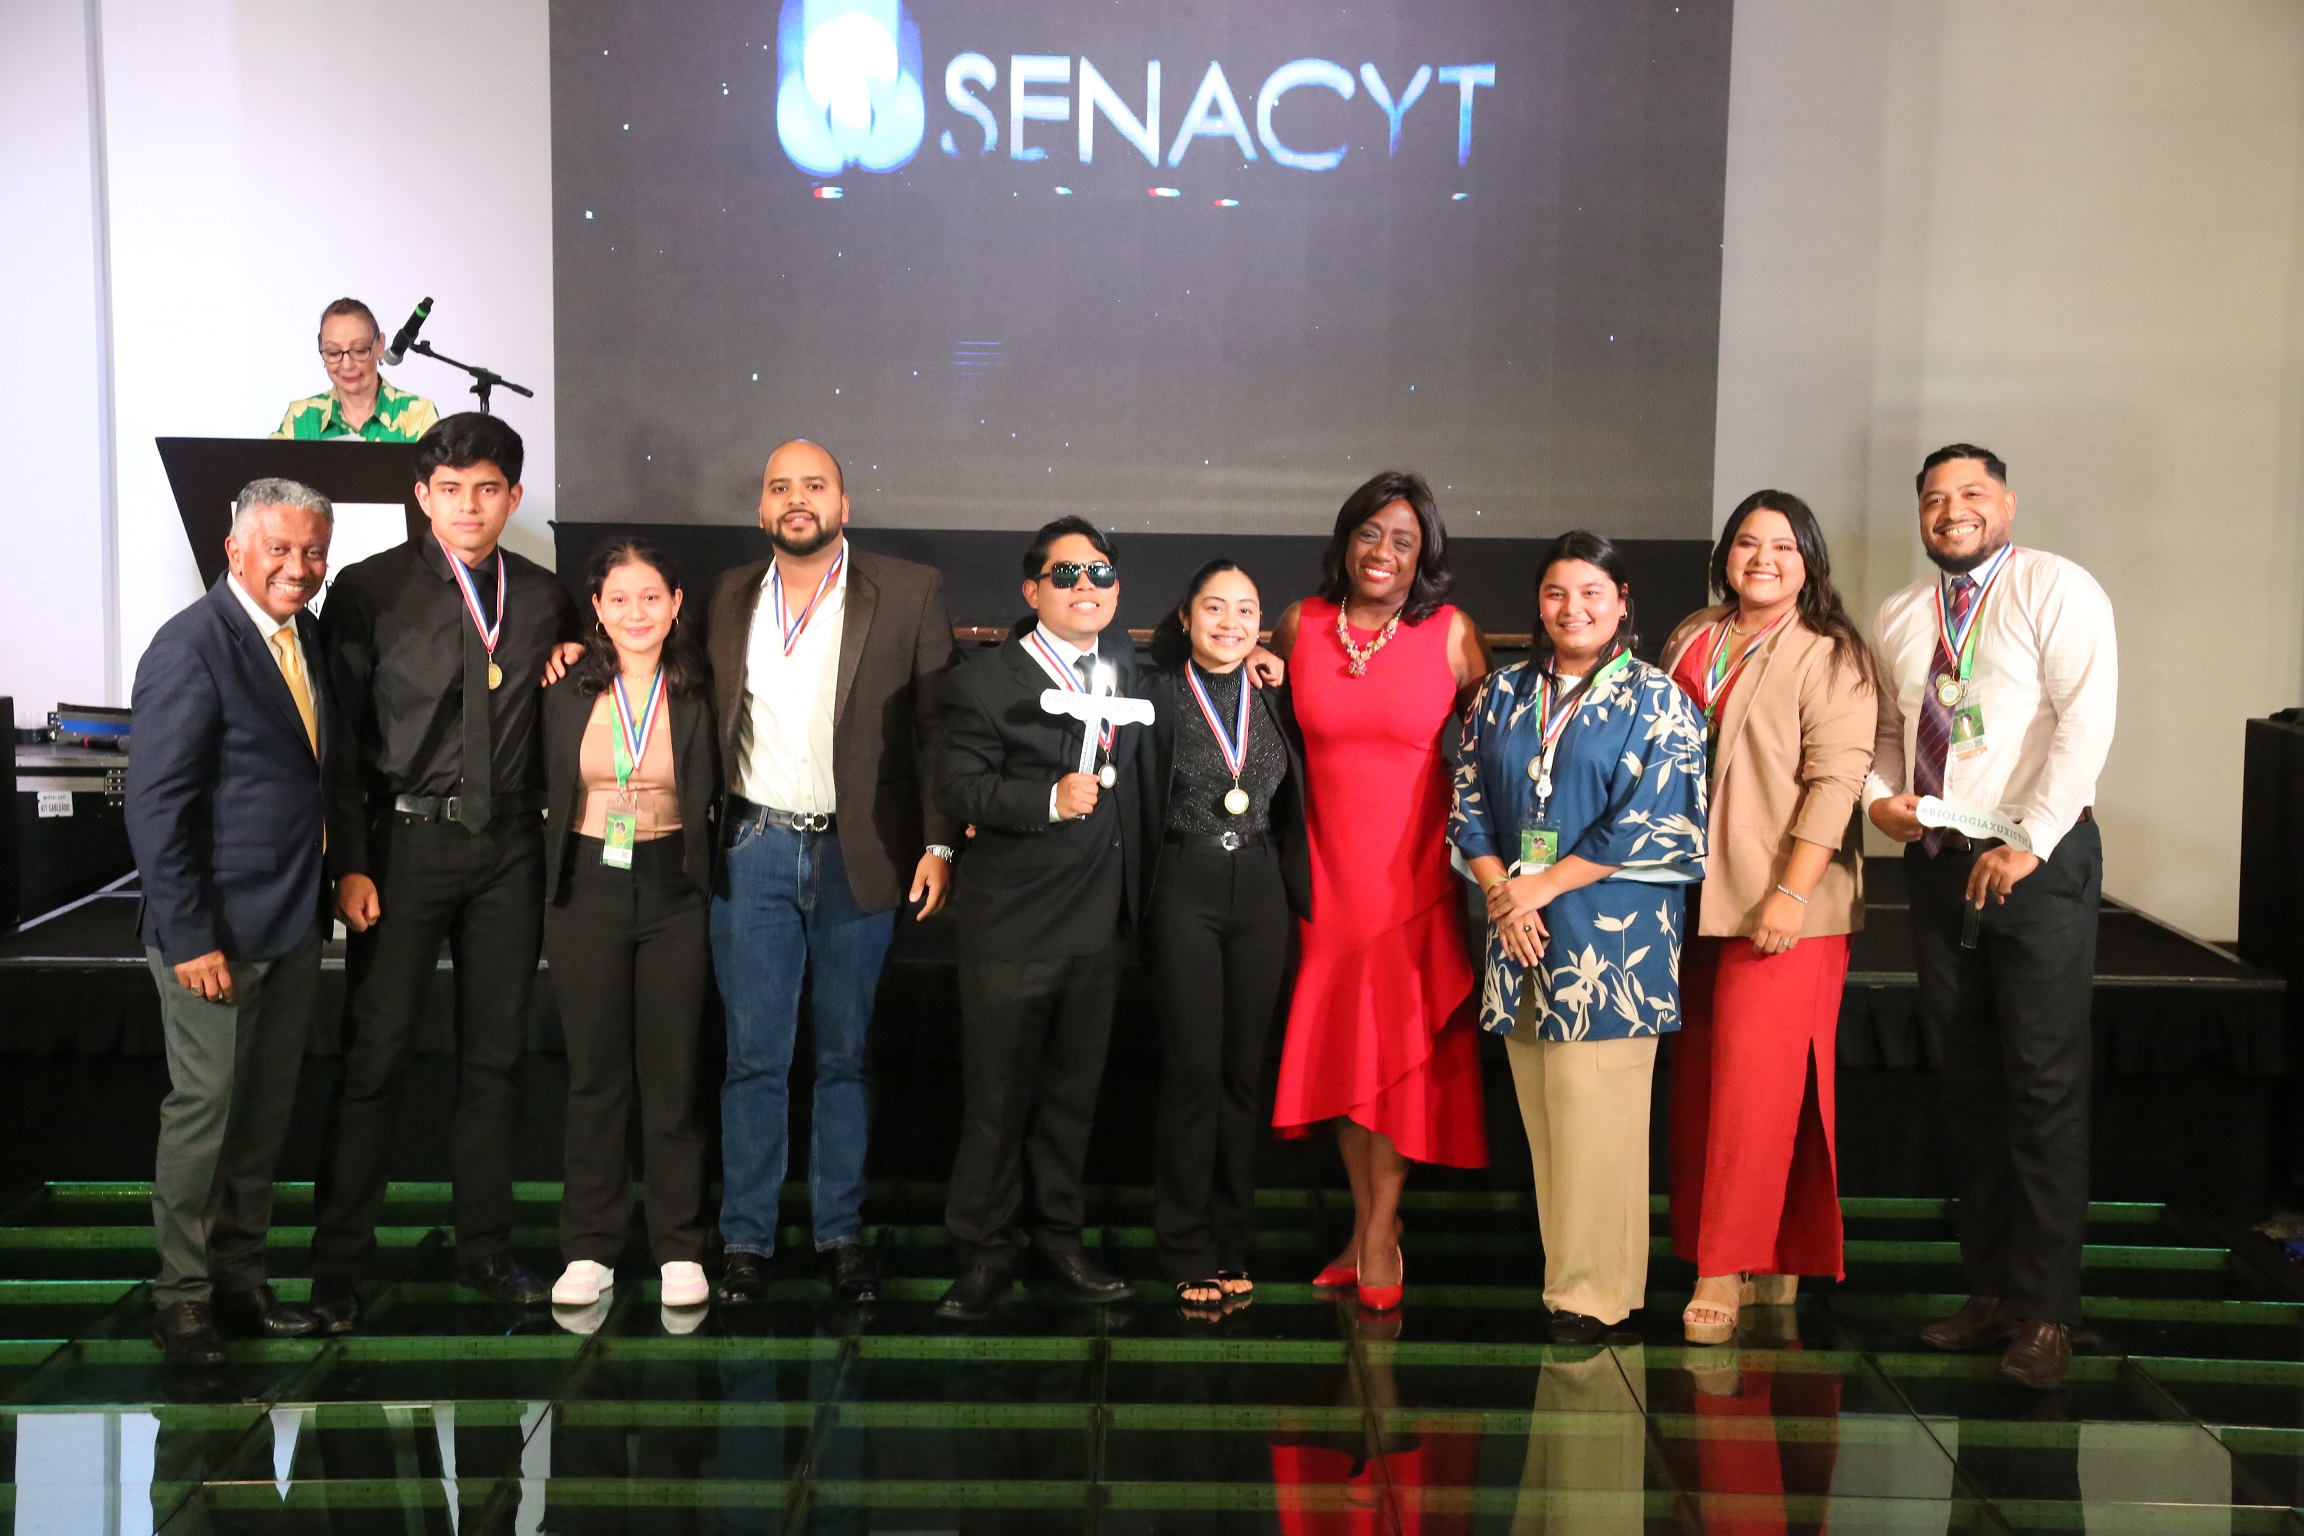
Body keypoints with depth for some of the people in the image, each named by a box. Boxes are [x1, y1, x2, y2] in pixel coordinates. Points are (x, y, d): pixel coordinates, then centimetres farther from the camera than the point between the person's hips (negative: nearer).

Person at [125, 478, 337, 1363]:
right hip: (219, 934, -8)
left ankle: (239, 1280, 27)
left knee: (265, 1114, 15)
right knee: (203, 1110, 3)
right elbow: (157, 807, -17)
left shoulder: (307, 640, 9)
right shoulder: (192, 648, -15)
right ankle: (182, 1298, 17)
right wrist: (189, 939, -19)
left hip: (293, 925, 8)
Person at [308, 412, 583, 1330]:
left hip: (509, 846, 4)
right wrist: (349, 866, -11)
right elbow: (340, 736, -5)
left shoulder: (542, 596, 10)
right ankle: (339, 1264, 7)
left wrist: (574, 657, 0)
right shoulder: (371, 591, -2)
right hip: (408, 840, -4)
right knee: (375, 1055, -3)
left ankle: (485, 1247, 21)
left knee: (495, 1054, 10)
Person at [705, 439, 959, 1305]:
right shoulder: (729, 600, 9)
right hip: (754, 850, 2)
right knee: (755, 1056, 5)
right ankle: (747, 1240, 14)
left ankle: (842, 1234, 18)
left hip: (859, 854, -2)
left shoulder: (909, 594, -1)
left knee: (846, 1055, 8)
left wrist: (939, 844, -8)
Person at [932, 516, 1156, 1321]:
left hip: (1099, 925, 6)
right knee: (996, 1097, 2)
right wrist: (1049, 800, -26)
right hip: (1011, 926, -6)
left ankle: (1057, 1238, 28)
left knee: (1072, 1091, 15)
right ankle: (984, 1250, 16)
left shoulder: (1126, 673, 12)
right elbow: (958, 786, -16)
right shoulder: (985, 680, -7)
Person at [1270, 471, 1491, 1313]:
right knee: (1338, 1045, 8)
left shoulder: (1451, 634, -6)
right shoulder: (1301, 626, 0)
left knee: (1399, 1044, 0)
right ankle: (1368, 1221, 22)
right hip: (1327, 865, 3)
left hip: (1415, 866, -3)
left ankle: (1379, 1233, 12)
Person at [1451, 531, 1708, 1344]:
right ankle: (1565, 1271, 15)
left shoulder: (1656, 701, 0)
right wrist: (1502, 893, -5)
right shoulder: (1502, 697, 14)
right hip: (1520, 937, 4)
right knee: (1541, 1110, 6)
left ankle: (1593, 1290, 2)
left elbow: (1652, 820, -9)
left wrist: (1543, 885, -9)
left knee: (1593, 1108, -7)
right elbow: (1468, 803, 11)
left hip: (1614, 938, -4)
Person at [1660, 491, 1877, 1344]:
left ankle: (1728, 1270, -2)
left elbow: (1836, 778, -12)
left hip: (1783, 907, -6)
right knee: (1698, 1083, 9)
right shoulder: (1690, 641, 15)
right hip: (1692, 897, 6)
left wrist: (1791, 892, -20)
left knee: (1755, 1085, -8)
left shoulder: (1830, 657, -4)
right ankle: (1761, 1251, 21)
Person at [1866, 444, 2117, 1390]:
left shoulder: (2058, 591, -4)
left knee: (2044, 1087, -4)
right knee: (1966, 1088, 10)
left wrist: (2027, 845, -19)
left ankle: (2044, 1312, 3)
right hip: (1937, 864, 6)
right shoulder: (1899, 618, 14)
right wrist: (1881, 797, 1)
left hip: (2040, 865, -6)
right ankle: (1989, 1292, 19)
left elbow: (2085, 724, -14)